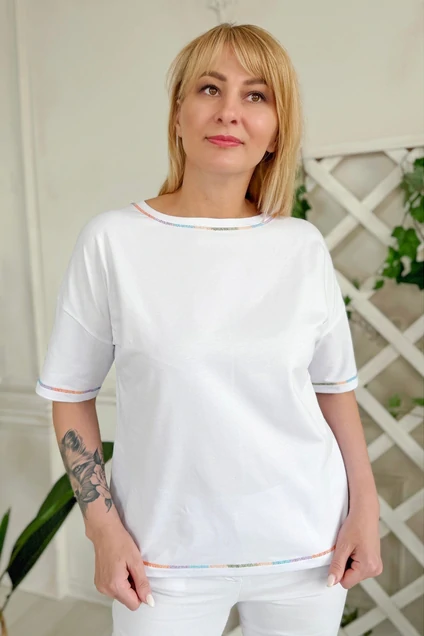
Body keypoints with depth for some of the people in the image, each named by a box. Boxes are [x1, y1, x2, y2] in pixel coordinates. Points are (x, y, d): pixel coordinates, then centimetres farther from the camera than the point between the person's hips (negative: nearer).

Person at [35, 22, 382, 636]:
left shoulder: (304, 247, -4)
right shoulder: (112, 240, -9)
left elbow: (335, 385, 5)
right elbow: (71, 392, -3)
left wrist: (366, 507, 2)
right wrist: (103, 527, -6)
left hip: (307, 546, 3)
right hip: (165, 557, -1)